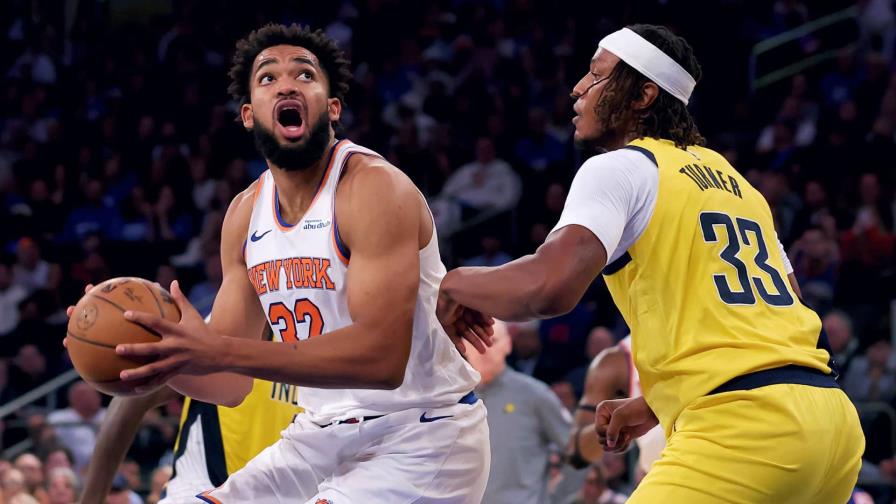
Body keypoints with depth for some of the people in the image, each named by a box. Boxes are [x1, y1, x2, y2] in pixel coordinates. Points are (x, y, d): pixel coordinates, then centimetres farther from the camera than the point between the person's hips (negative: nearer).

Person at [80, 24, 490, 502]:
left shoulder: (374, 187, -17)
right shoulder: (245, 213, 5)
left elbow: (381, 355, -30)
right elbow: (230, 383, 8)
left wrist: (219, 351, -36)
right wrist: (156, 353, -14)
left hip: (424, 433, -7)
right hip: (324, 432, 7)